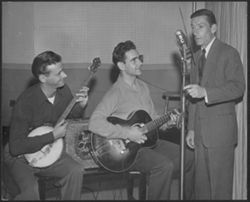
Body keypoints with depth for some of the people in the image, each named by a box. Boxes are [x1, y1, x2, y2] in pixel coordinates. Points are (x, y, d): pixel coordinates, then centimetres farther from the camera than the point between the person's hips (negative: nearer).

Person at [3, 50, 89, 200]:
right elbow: (15, 147, -29)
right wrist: (53, 136, -28)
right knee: (30, 191, -30)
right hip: (20, 156, -5)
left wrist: (81, 105, -9)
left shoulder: (64, 90, -7)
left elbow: (72, 115, 14)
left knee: (76, 171, -19)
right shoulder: (26, 101, -27)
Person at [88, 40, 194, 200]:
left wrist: (166, 122, -2)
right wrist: (127, 133, -28)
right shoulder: (116, 93, -17)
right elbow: (94, 124, -28)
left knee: (189, 158, 1)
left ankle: (186, 197, 17)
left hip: (148, 141, 8)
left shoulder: (143, 87, 11)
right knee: (165, 165, -29)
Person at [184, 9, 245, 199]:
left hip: (220, 130, -7)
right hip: (201, 131, 7)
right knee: (201, 184, 10)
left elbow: (238, 87, -16)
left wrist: (205, 92, -27)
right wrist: (191, 128, 17)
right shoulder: (196, 56, 18)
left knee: (220, 184, -3)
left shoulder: (228, 53, -5)